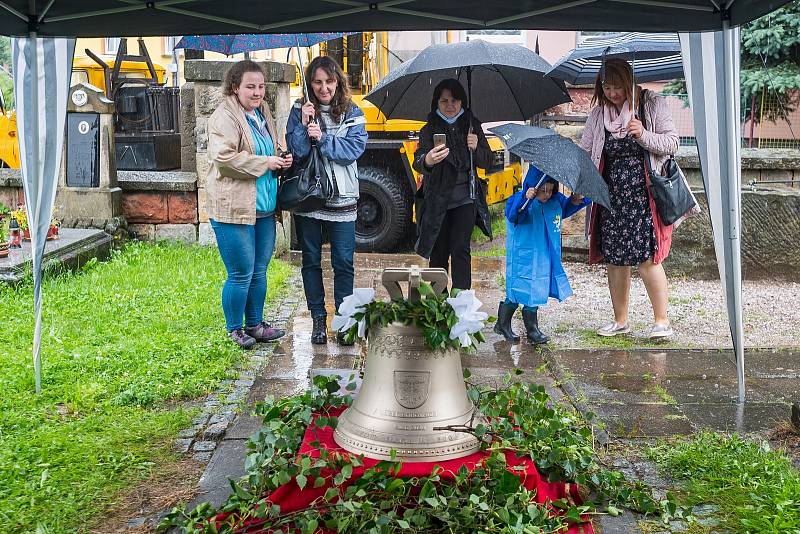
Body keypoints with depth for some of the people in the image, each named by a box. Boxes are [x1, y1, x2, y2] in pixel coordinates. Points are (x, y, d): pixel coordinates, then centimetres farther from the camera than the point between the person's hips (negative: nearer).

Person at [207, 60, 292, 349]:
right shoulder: (224, 118, -12)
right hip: (234, 208, -8)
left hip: (264, 207, 8)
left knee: (259, 271, 16)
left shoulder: (263, 114, 16)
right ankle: (234, 330, 16)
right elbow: (223, 157, -24)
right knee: (241, 274, -1)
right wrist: (265, 162, -18)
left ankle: (255, 324, 30)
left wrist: (281, 158, 6)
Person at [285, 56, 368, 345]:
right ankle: (318, 319, 21)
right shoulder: (300, 111, 3)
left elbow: (353, 150, -9)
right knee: (311, 261, 9)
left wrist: (322, 138, -17)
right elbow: (295, 151, -6)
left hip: (341, 199, -1)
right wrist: (304, 125, -18)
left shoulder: (352, 113, 3)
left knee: (344, 262, 3)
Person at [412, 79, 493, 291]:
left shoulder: (472, 126, 5)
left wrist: (476, 148, -14)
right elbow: (417, 162, -16)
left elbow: (487, 162, 8)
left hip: (465, 200, 0)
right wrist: (427, 161, -41)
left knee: (460, 249, -9)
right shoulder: (429, 129, -1)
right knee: (438, 252, 5)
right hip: (437, 201, 0)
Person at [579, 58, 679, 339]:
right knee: (614, 259, 8)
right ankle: (620, 320, 22)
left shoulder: (652, 104, -1)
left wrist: (644, 135, -20)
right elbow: (585, 154, 9)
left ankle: (662, 321, 5)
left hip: (645, 194, -4)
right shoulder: (598, 115, 9)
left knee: (647, 257, -9)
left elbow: (672, 142, -3)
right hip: (612, 198, 4)